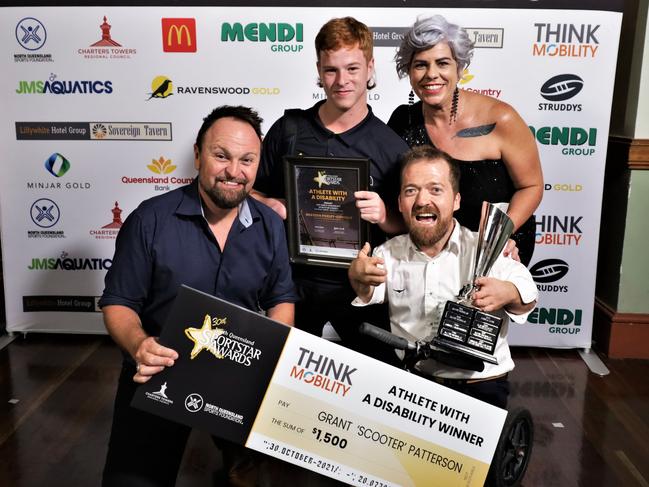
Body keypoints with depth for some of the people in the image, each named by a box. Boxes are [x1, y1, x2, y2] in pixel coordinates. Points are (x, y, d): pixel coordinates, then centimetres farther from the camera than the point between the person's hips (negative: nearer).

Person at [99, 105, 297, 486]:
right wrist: (138, 344, -27)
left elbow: (282, 299, 9)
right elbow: (118, 303, -5)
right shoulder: (150, 220, -10)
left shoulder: (271, 226, 0)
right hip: (159, 373, -1)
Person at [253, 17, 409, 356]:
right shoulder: (288, 129, -1)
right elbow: (255, 193, 8)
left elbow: (406, 226, -2)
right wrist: (271, 206, -13)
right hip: (293, 279, 2)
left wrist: (383, 215, -22)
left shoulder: (391, 146, -6)